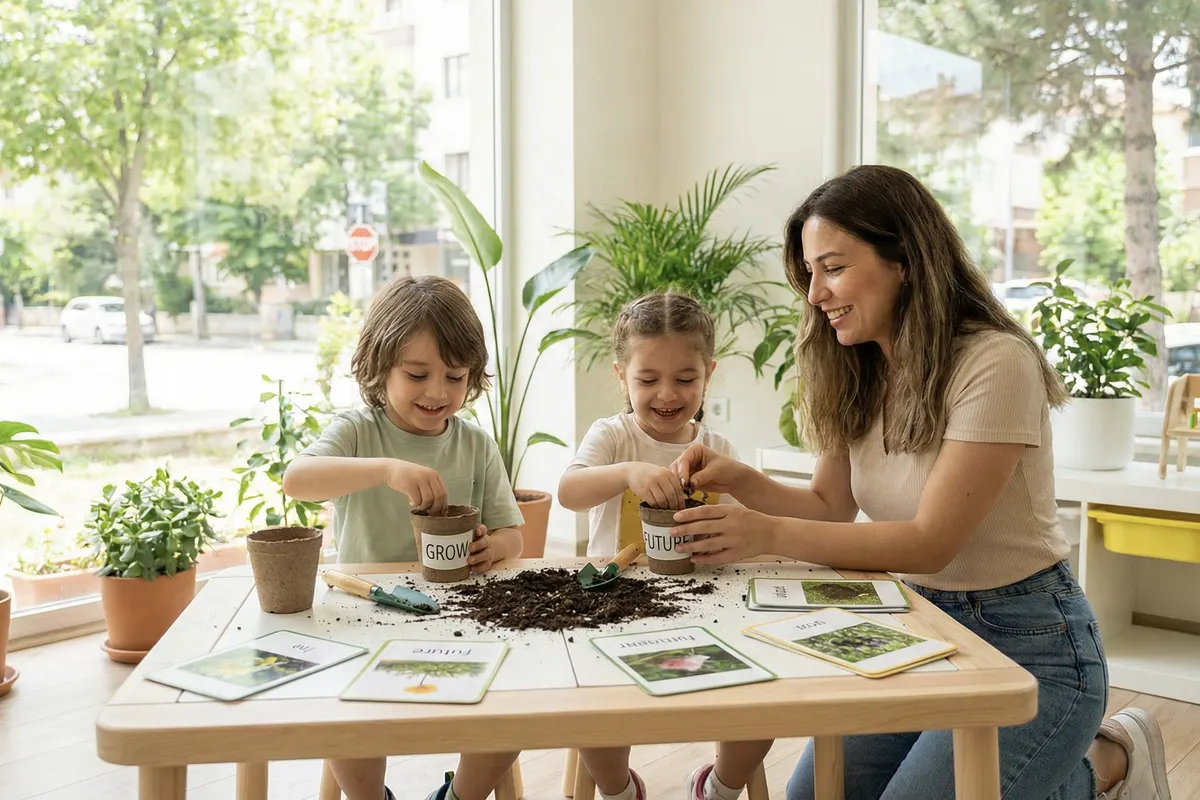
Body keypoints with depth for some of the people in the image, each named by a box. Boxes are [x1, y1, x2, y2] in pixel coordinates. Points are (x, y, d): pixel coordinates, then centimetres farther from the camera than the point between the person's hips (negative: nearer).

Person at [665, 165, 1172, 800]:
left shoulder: (996, 363, -22)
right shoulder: (858, 375, 1)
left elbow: (931, 542, -24)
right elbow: (829, 506, 4)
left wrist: (769, 533, -31)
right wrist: (740, 482, -15)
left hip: (1028, 641, -6)